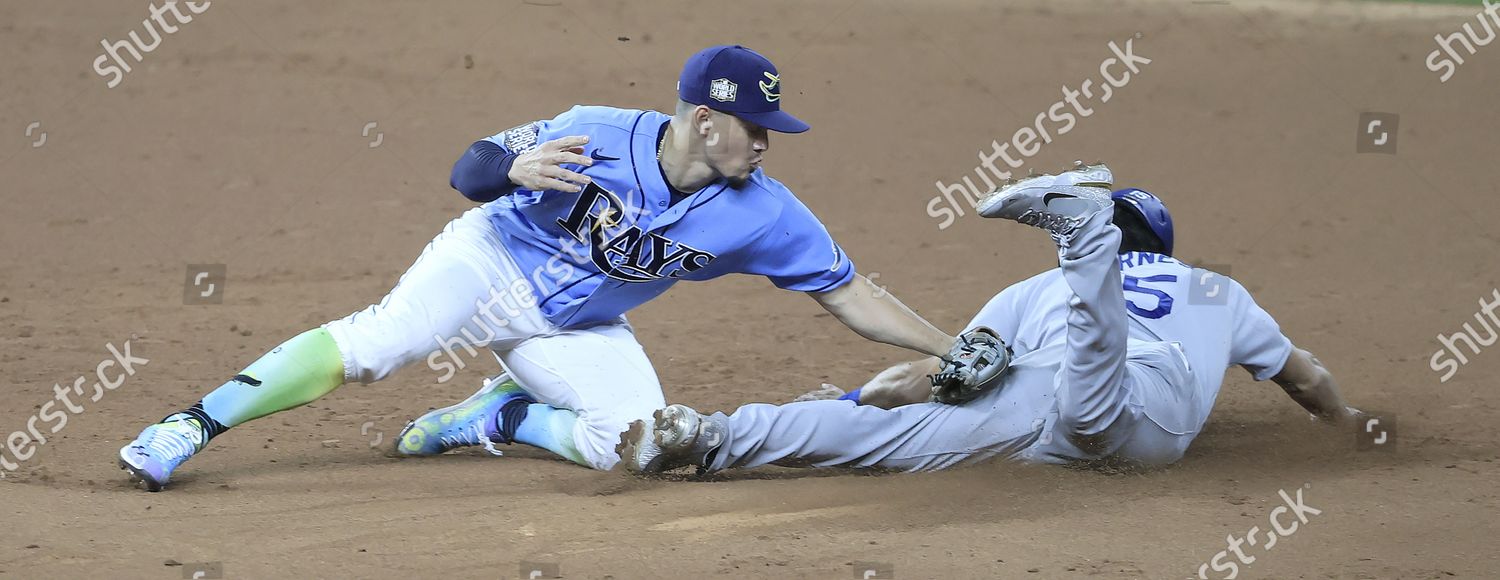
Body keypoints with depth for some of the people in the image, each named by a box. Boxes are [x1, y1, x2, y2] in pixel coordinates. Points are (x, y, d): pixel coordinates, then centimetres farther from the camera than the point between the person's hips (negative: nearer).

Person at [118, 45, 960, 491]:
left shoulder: (763, 214, -17)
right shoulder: (598, 137, -24)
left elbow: (853, 297, -11)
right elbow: (469, 171, -18)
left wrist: (957, 354, -15)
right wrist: (513, 170, -41)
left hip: (579, 327, 4)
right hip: (495, 262, -4)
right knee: (374, 343, -28)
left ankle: (499, 417, 3)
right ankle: (190, 429, -27)